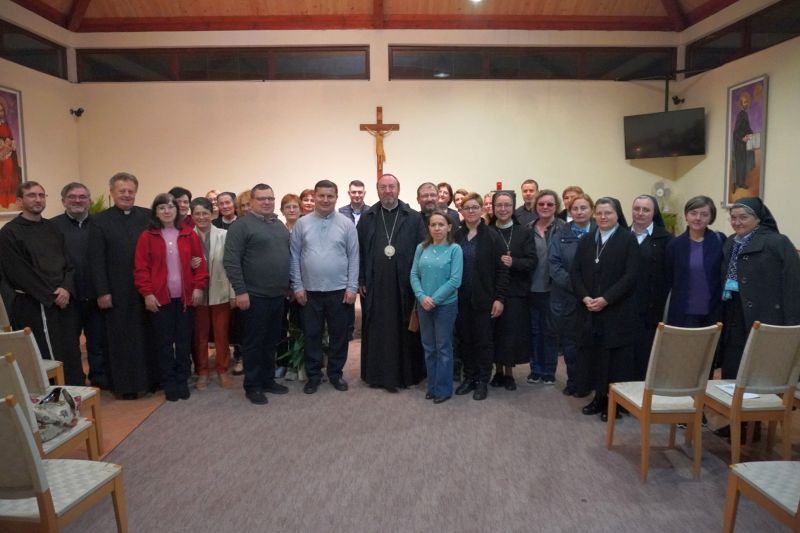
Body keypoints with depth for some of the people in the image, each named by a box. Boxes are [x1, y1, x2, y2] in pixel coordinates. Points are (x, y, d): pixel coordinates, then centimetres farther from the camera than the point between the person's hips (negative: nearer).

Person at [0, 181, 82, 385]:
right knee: (49, 359, -4)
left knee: (70, 356, 8)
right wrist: (51, 296, -11)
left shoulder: (52, 228, 12)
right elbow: (18, 273, -11)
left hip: (62, 302, 6)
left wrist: (66, 289, -9)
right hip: (32, 306, -5)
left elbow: (68, 263, 10)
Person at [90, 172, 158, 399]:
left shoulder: (148, 217, 5)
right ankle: (126, 385, 17)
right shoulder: (100, 221, 1)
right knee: (122, 339, 7)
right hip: (118, 292, -1)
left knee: (149, 335, 10)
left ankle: (153, 378, 22)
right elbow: (96, 260, -3)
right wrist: (102, 292, -8)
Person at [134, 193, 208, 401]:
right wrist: (147, 293, -10)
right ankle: (168, 383, 17)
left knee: (184, 340, 8)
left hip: (185, 296, 1)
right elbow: (141, 268, -3)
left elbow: (199, 262, 4)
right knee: (164, 341, 6)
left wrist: (199, 287, -4)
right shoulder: (147, 236, -1)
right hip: (159, 297, -1)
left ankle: (182, 381, 21)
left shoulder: (189, 234, 4)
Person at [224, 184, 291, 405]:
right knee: (253, 343, 4)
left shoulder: (280, 225, 14)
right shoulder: (242, 225, -9)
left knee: (271, 341, 15)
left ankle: (268, 380, 28)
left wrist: (291, 285, 15)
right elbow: (230, 261, -14)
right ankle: (252, 386, 15)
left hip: (278, 295, 7)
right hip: (254, 296, -7)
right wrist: (240, 291, -18)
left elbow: (289, 256, 20)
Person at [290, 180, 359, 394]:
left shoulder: (346, 224, -1)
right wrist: (297, 286, -2)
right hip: (310, 291, 1)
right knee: (312, 335, 10)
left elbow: (353, 257, -1)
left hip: (339, 290, 0)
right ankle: (313, 375, 23)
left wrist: (352, 287, -6)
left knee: (339, 335, 9)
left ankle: (336, 373, 26)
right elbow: (294, 256, 2)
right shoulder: (302, 224, 1)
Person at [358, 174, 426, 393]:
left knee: (403, 331, 5)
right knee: (376, 331, 8)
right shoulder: (367, 218, 8)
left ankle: (405, 373, 17)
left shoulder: (414, 218, 3)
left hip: (404, 285, -1)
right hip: (374, 285, 2)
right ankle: (377, 374, 19)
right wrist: (361, 281, 0)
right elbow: (359, 251, 6)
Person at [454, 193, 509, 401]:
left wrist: (499, 298, -12)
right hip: (460, 298, 3)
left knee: (483, 340, 4)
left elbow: (502, 269, -7)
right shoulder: (456, 236, 5)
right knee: (465, 339, 11)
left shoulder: (492, 237, -4)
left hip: (483, 298, -3)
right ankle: (469, 377, 25)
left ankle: (483, 381, 17)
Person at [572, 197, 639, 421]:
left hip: (617, 311, -4)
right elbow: (576, 272, 6)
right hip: (589, 309, 4)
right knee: (592, 353, 7)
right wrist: (585, 297, -10)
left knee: (614, 356, 2)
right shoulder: (586, 240, 11)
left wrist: (605, 299, -17)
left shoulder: (628, 239, -3)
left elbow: (630, 275, -11)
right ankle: (599, 396, 19)